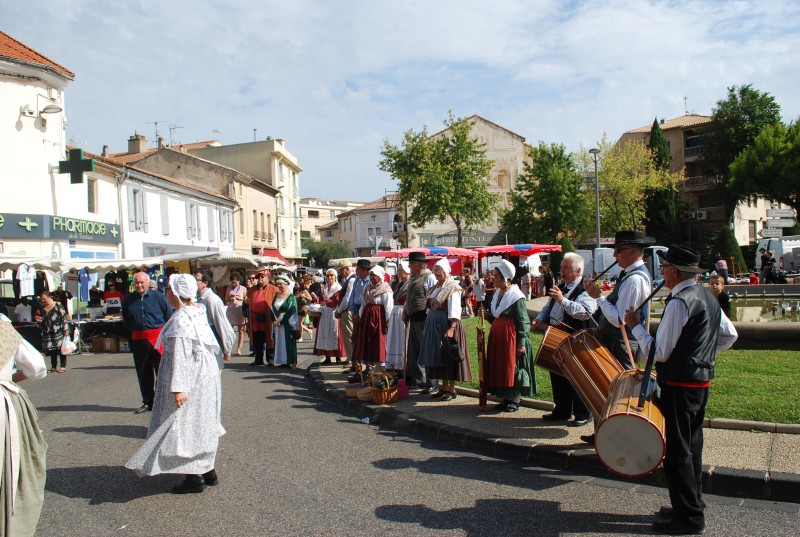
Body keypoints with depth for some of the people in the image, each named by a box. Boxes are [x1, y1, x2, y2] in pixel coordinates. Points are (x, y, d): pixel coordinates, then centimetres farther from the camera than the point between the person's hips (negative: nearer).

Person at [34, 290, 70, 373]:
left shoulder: (58, 306, -5)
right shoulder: (42, 308, 12)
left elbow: (64, 318, -7)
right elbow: (42, 322, 23)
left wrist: (66, 330, -11)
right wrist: (39, 320, -1)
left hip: (59, 331, -5)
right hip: (48, 333, 5)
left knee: (61, 348, -3)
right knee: (51, 350, 6)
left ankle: (63, 366, 3)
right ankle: (53, 366, 15)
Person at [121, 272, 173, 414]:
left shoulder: (158, 297, -3)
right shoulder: (128, 300, 6)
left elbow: (169, 315, 4)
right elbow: (126, 320, 22)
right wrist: (132, 331, 15)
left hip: (158, 337, -3)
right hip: (138, 339, 4)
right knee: (143, 373, 10)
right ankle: (147, 402, 22)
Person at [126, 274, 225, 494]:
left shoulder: (180, 319, -19)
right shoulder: (198, 312, 7)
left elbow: (180, 355, -23)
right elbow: (211, 345, 14)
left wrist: (178, 387, -24)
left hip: (191, 377, -9)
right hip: (205, 374, 9)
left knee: (186, 423, 1)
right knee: (200, 423, 17)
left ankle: (195, 477, 9)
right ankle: (207, 470, 26)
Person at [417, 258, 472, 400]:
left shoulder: (452, 288, -11)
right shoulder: (435, 288, 14)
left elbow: (454, 310, -19)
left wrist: (451, 328, -27)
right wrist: (427, 327, 17)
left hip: (447, 324, -8)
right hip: (434, 324, 8)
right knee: (437, 356, 11)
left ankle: (452, 389, 7)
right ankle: (444, 387, 21)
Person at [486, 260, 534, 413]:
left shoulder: (516, 296, -13)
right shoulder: (498, 294, 11)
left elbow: (523, 321, -14)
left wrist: (521, 342, -16)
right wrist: (486, 315, 1)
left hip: (511, 336, -8)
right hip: (497, 336, 8)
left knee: (512, 367, -1)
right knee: (499, 367, 11)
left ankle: (515, 400, 10)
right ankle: (506, 398, 22)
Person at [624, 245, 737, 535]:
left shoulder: (679, 303, -21)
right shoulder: (707, 297, 9)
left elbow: (660, 352, -20)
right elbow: (730, 335, 18)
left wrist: (636, 326, -9)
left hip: (679, 384, -10)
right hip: (702, 381, 10)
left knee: (677, 448, 1)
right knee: (692, 444, 19)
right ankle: (693, 504, 32)